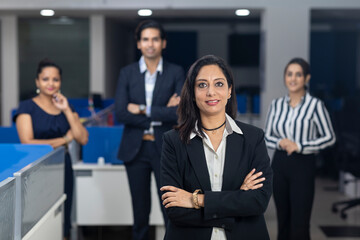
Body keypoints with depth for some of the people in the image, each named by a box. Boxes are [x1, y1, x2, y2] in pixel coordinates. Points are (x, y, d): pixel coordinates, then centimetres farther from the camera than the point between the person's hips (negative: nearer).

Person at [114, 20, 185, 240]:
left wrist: (144, 110, -12)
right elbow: (121, 114, -7)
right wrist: (162, 113, -12)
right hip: (135, 149, 2)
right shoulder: (127, 73, 4)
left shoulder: (176, 73, -1)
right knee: (140, 211, 12)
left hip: (165, 149, -2)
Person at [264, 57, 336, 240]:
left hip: (303, 165, -4)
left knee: (299, 224, -6)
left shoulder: (315, 105, -6)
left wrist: (299, 146, -13)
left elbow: (329, 137, -4)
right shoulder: (277, 105, 6)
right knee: (283, 221, 12)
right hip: (280, 164, 4)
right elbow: (267, 136, 12)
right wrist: (279, 142, -11)